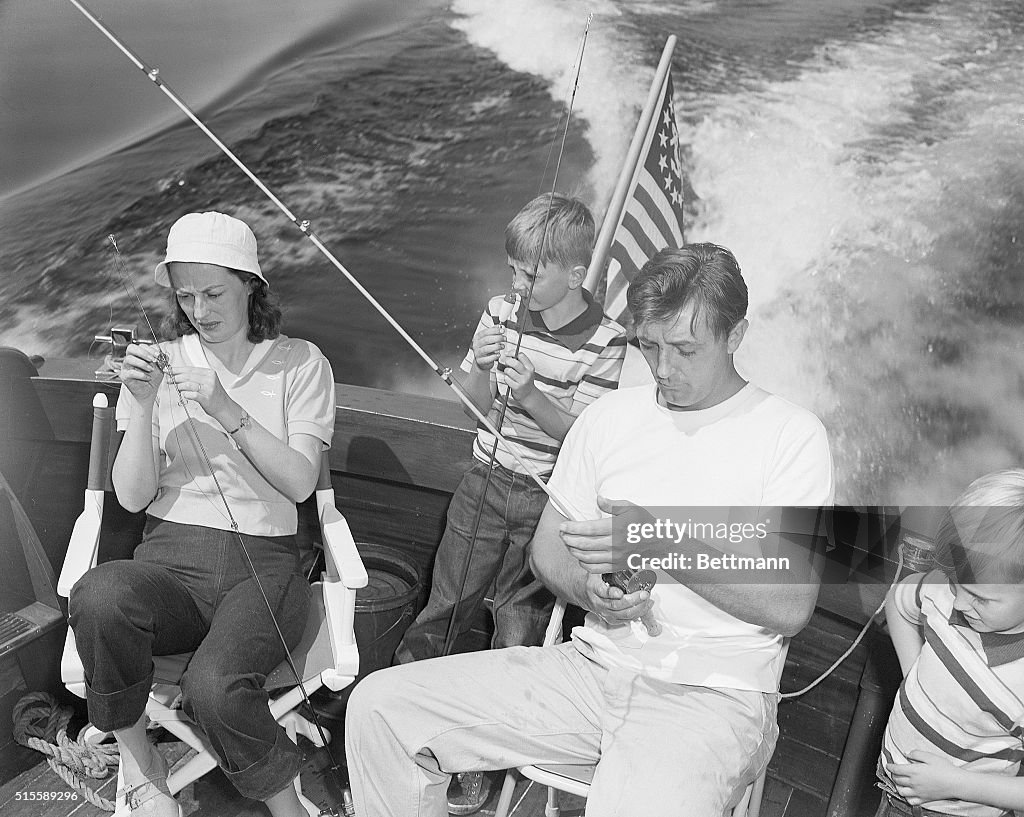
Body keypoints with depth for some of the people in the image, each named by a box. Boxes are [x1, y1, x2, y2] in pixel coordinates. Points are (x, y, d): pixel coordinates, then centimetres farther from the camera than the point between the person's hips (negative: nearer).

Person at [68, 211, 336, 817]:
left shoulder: (300, 362, 6)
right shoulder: (157, 363, 10)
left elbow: (300, 482, -5)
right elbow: (132, 496, 3)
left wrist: (229, 413, -16)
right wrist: (144, 406, -11)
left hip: (263, 559, -2)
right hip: (171, 556, 2)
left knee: (214, 685, -32)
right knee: (100, 595, -34)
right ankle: (138, 762, -8)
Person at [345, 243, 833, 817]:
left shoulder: (791, 436, -4)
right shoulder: (610, 415, 11)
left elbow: (791, 607, -12)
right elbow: (548, 548, 13)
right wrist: (589, 590, -9)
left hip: (712, 697, -4)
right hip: (593, 664, 5)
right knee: (379, 707, -7)